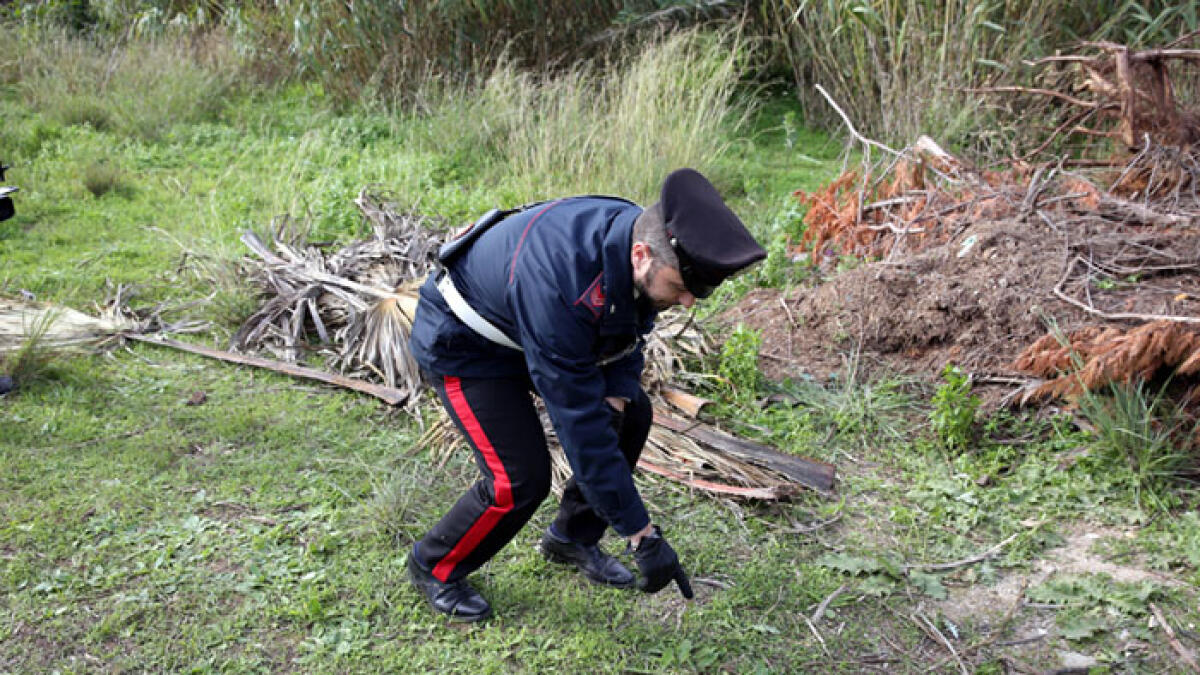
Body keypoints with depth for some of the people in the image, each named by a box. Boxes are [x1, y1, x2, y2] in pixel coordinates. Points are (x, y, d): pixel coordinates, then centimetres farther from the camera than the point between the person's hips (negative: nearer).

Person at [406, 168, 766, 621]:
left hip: (532, 334, 8)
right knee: (521, 481, -16)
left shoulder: (642, 236, -18)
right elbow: (578, 422, -37)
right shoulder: (559, 282, -42)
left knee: (634, 415, 3)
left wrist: (615, 400, -15)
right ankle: (434, 567, 11)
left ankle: (571, 540, 21)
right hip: (464, 346, -8)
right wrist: (643, 536, -32)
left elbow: (626, 336, 4)